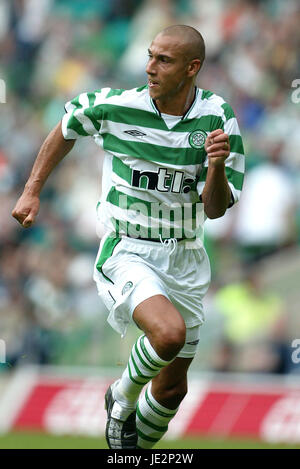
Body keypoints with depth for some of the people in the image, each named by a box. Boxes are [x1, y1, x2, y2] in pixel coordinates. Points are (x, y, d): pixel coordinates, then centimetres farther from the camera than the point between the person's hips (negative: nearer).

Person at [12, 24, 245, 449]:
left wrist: (217, 166, -28)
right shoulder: (114, 105, -12)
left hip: (185, 259, 4)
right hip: (126, 252, -4)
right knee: (169, 333, -32)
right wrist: (32, 191, 10)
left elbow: (215, 209, -8)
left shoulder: (217, 118, -7)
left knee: (172, 389, 10)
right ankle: (122, 399, -2)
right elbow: (67, 127, 11)